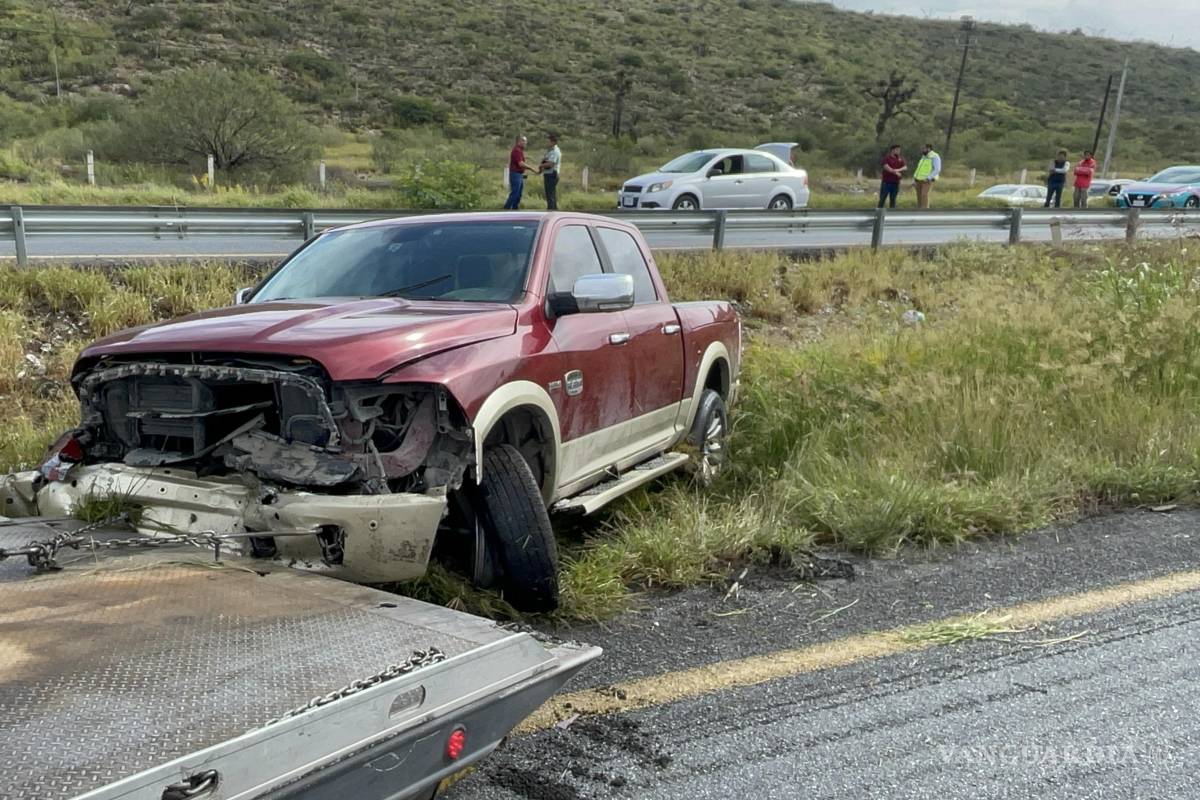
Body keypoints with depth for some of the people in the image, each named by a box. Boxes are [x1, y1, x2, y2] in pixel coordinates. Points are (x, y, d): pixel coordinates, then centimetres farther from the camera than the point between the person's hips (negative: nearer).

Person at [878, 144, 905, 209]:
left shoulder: (901, 158, 9)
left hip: (896, 183, 3)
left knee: (893, 199, 6)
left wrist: (899, 170, -22)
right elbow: (886, 167, -17)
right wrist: (895, 172, -22)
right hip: (886, 182, -3)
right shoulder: (887, 157, -3)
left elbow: (905, 167, -2)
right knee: (882, 199, -1)